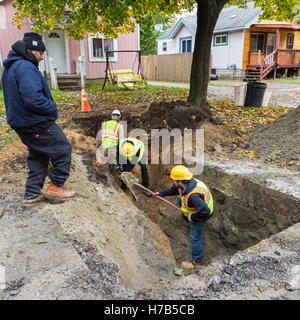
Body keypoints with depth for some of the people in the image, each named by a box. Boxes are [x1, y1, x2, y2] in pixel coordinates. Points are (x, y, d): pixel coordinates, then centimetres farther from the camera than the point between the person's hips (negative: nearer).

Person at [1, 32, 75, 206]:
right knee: (63, 149, 4)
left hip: (21, 123, 10)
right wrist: (53, 107, -14)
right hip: (37, 124, -10)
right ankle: (56, 187, 13)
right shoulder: (26, 68, -19)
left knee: (37, 156, 19)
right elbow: (33, 99, -30)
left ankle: (32, 194, 24)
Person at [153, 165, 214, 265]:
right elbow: (174, 190, 6)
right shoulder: (187, 183, -15)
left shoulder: (193, 195, -44)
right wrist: (161, 193, 12)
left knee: (195, 237, 9)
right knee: (180, 200, 25)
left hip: (201, 215, -8)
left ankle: (196, 260, 29)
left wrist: (192, 217, -30)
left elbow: (205, 211, -47)